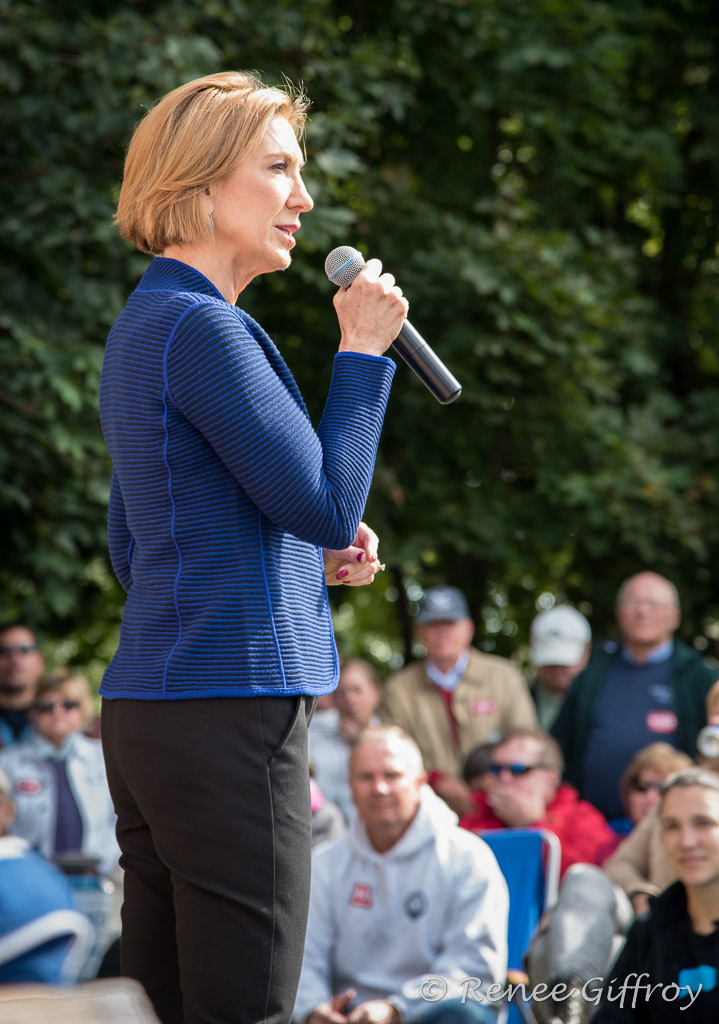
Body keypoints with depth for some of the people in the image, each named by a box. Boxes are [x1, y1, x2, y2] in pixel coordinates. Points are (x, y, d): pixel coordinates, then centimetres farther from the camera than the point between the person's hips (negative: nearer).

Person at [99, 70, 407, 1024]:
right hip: (228, 709, -10)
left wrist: (315, 552, 14)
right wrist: (363, 352, -5)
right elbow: (328, 505, -13)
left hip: (145, 707, 10)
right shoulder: (203, 327, -12)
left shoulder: (144, 326, 19)